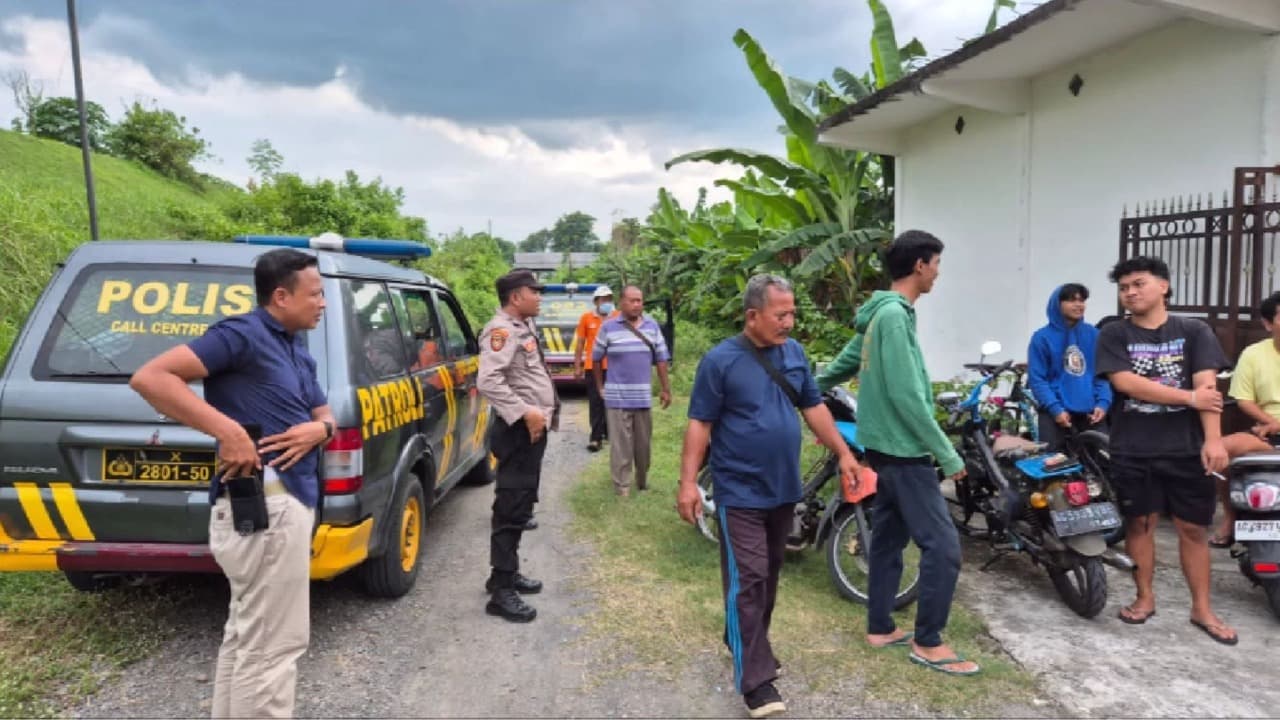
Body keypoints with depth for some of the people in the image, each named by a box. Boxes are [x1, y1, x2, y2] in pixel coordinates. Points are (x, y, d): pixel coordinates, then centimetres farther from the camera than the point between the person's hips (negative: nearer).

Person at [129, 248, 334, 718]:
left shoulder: (299, 352, 18)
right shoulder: (243, 334, -10)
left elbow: (326, 416, 24)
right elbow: (150, 377, -18)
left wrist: (319, 430, -1)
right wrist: (227, 430, -25)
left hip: (286, 500, 10)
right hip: (266, 504, -10)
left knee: (246, 636, 21)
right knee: (273, 644, -1)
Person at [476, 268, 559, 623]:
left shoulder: (522, 327, 16)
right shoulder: (501, 331, -17)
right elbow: (488, 381, -29)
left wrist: (543, 410, 16)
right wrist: (525, 412, -29)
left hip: (532, 429, 11)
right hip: (519, 431, -11)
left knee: (521, 504, 18)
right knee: (511, 508, -7)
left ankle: (508, 573, 30)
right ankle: (501, 591, -1)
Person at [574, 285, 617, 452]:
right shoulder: (586, 318, 0)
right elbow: (580, 343, 4)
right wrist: (577, 366, 1)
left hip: (613, 366, 1)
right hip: (593, 366, -1)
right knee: (596, 402, 1)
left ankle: (609, 431, 29)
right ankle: (596, 436, 3)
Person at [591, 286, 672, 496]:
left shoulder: (652, 326, 5)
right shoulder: (608, 327, -3)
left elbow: (661, 358, 7)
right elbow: (596, 358, 5)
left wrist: (666, 389, 6)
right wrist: (600, 387, 7)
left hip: (643, 396, 3)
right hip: (617, 396, -3)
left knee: (643, 443, 13)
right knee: (621, 444, 0)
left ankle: (642, 481, 29)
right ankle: (622, 487, 9)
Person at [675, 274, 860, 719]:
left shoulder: (794, 352, 5)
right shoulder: (720, 360, -12)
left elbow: (814, 407, 14)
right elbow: (699, 424, -11)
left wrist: (843, 453, 12)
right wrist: (688, 482, -16)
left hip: (784, 489, 6)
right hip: (740, 493, -6)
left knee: (769, 575, 17)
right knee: (747, 581, -5)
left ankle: (749, 644, 35)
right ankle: (755, 678, 1)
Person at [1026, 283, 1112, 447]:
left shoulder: (1094, 335, 7)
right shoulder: (1042, 338, -4)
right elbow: (1036, 379, -6)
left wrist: (1103, 402, -7)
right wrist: (1055, 408, -15)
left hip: (1089, 412, 4)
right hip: (1055, 412, -3)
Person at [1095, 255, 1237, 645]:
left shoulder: (1194, 331, 4)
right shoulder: (1114, 335, 2)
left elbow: (1208, 387, -7)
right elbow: (1126, 383, -11)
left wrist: (1213, 438, -18)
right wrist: (1190, 397, -12)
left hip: (1186, 447, 1)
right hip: (1133, 450, 0)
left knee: (1193, 527, 8)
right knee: (1139, 524, 9)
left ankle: (1202, 608, 21)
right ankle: (1145, 597, 25)